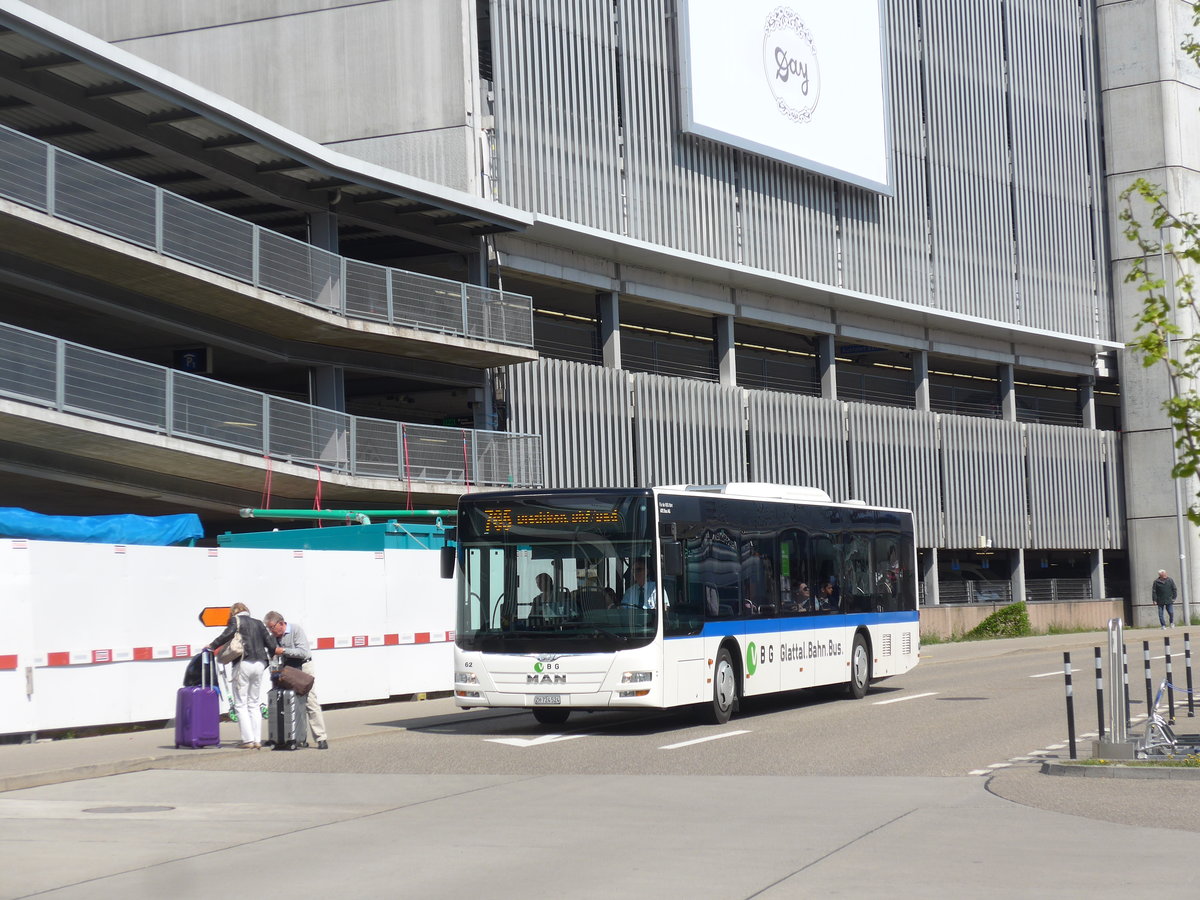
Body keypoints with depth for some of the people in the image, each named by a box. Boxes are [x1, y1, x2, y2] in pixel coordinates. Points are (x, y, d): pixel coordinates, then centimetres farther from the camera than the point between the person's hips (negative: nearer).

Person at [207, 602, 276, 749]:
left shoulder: (236, 620, 2)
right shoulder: (258, 623, 17)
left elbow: (228, 634, -16)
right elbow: (271, 645, 10)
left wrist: (212, 646, -5)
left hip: (243, 664, -5)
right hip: (259, 665, 5)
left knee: (241, 705, 1)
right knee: (254, 704, 13)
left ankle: (248, 740, -5)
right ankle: (257, 740, 8)